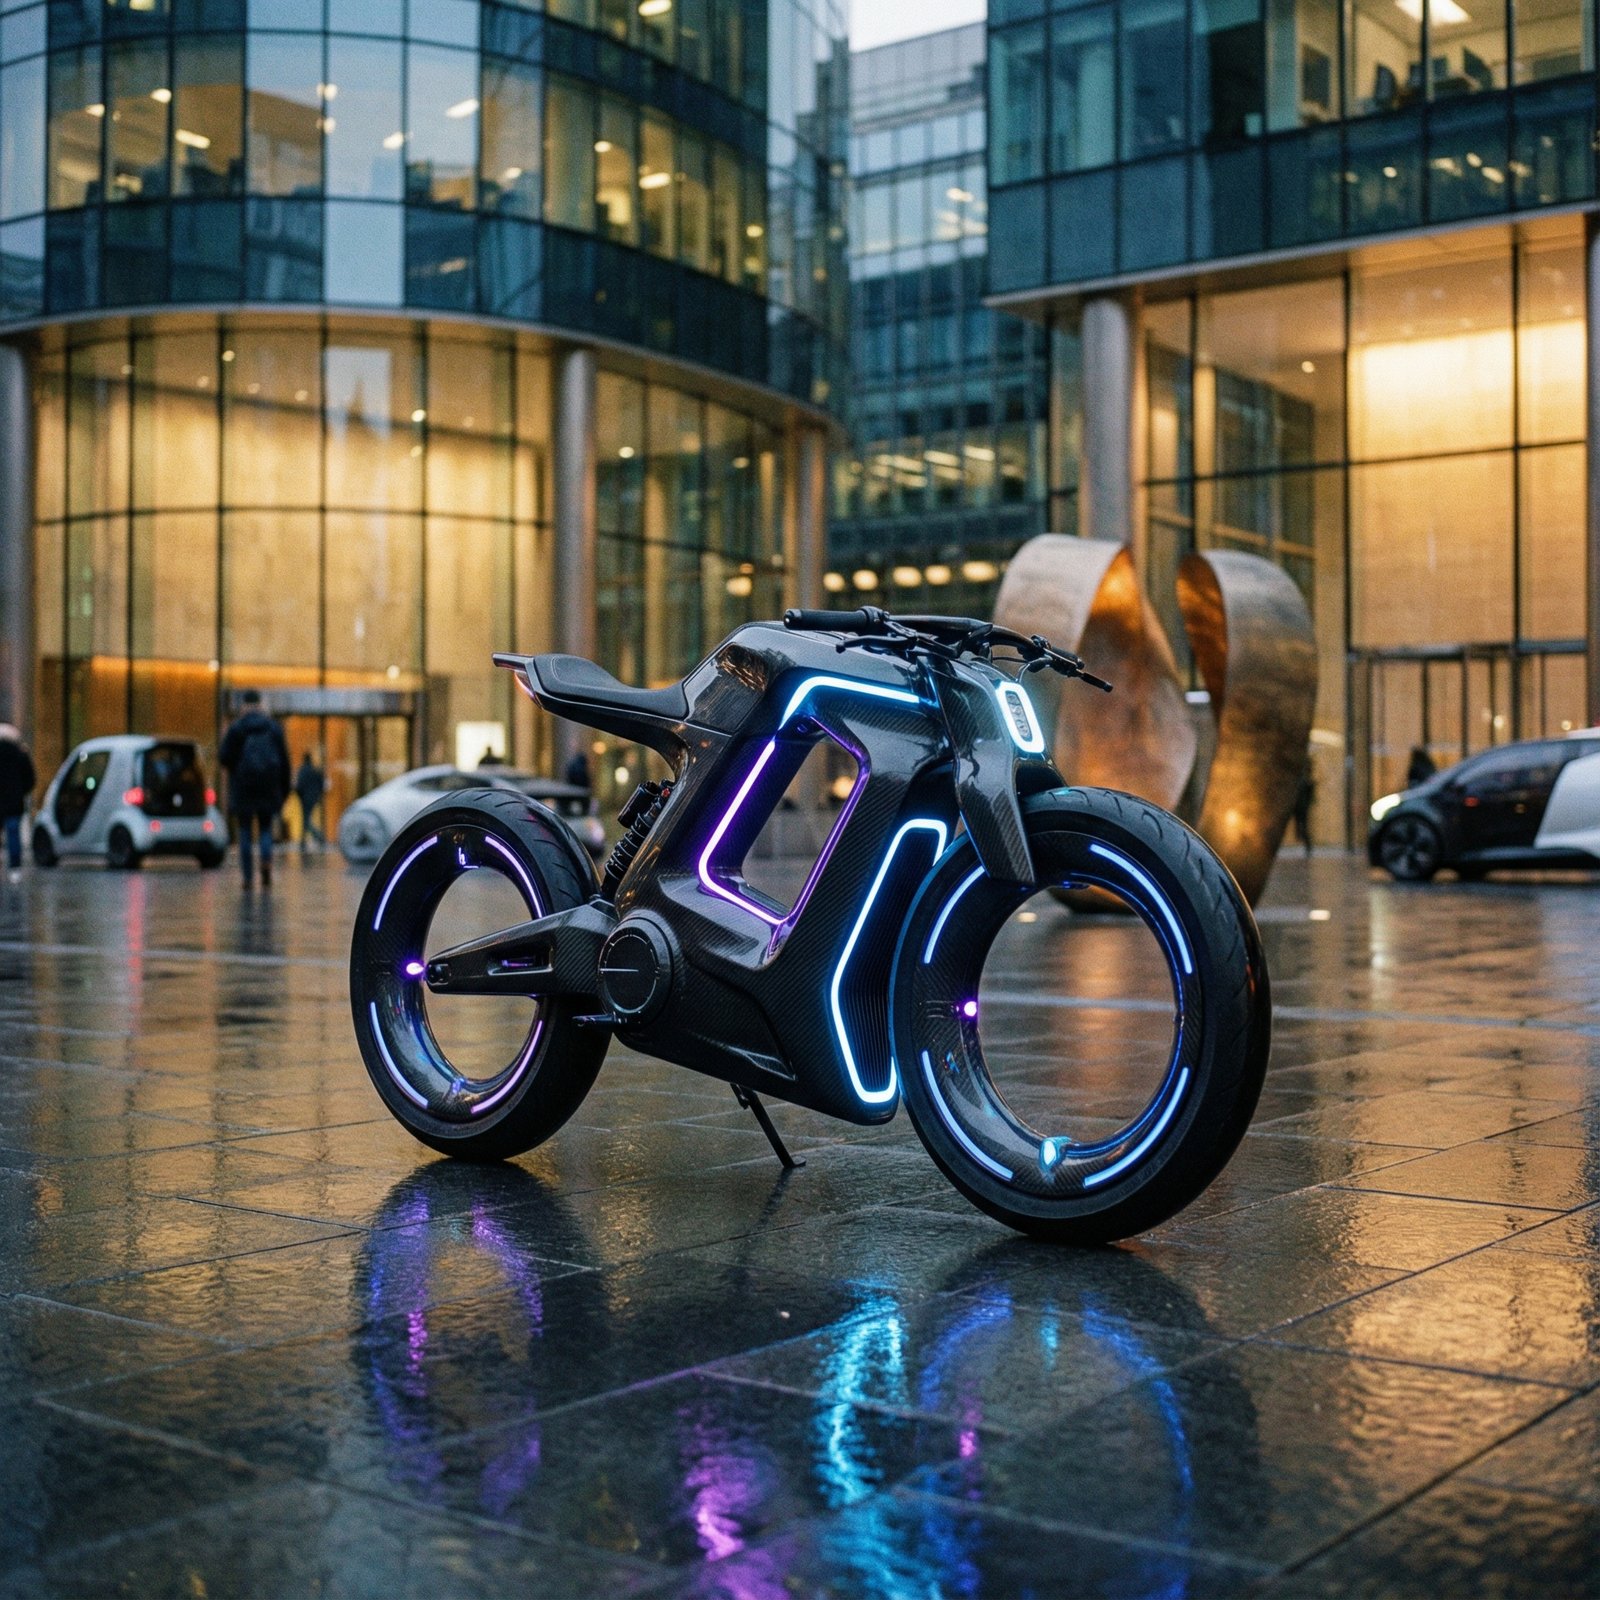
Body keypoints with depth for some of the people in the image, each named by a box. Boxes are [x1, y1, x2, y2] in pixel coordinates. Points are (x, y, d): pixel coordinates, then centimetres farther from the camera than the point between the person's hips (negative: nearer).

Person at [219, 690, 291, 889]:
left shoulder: (236, 728, -6)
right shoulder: (274, 728, 3)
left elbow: (224, 757, -8)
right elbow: (284, 760, 4)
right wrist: (284, 789, 9)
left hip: (243, 788, -2)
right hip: (268, 787, 2)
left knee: (245, 830, 5)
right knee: (265, 828, 9)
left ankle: (248, 876, 1)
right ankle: (266, 861, -19)